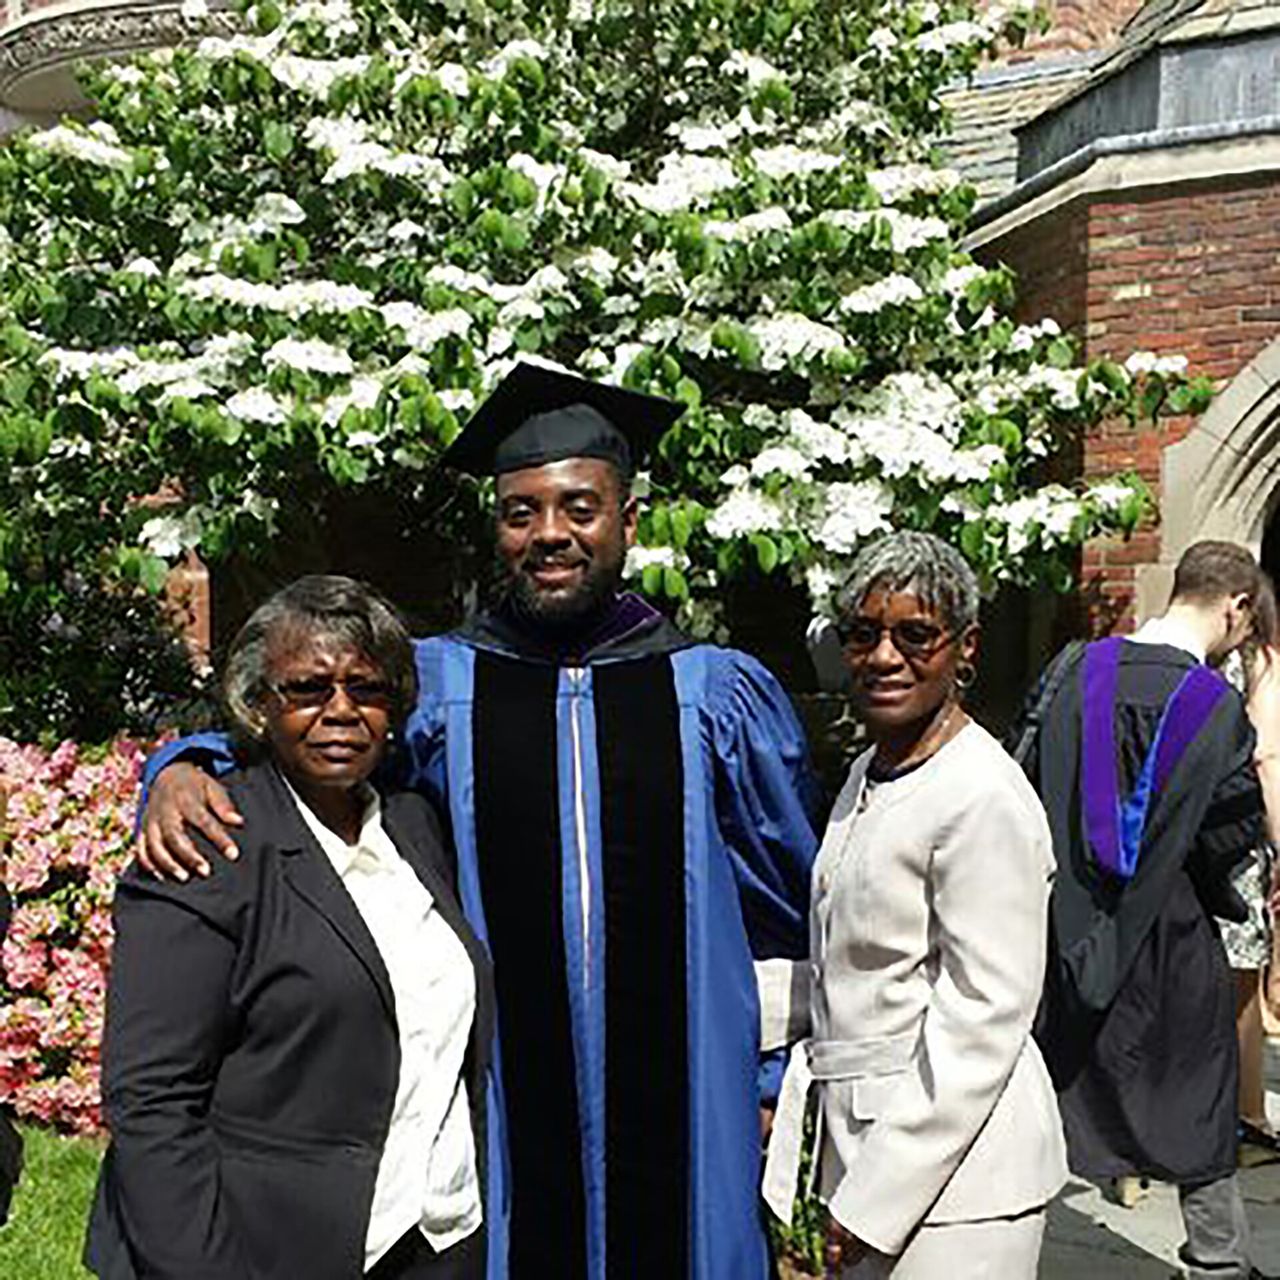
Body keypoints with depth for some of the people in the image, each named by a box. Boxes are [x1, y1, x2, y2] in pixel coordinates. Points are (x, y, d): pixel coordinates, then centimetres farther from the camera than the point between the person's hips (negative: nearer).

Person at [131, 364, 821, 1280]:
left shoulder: (720, 694, 0)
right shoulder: (432, 685, -1)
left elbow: (783, 916, 7)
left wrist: (773, 1090, 7)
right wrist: (186, 769, -14)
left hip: (684, 1125, 0)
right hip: (495, 1129, 0)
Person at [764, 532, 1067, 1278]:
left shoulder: (985, 797, -18)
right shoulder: (869, 773, 9)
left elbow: (986, 1021, -19)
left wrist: (874, 1201, -16)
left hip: (955, 1170, -8)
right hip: (853, 1131, 8)